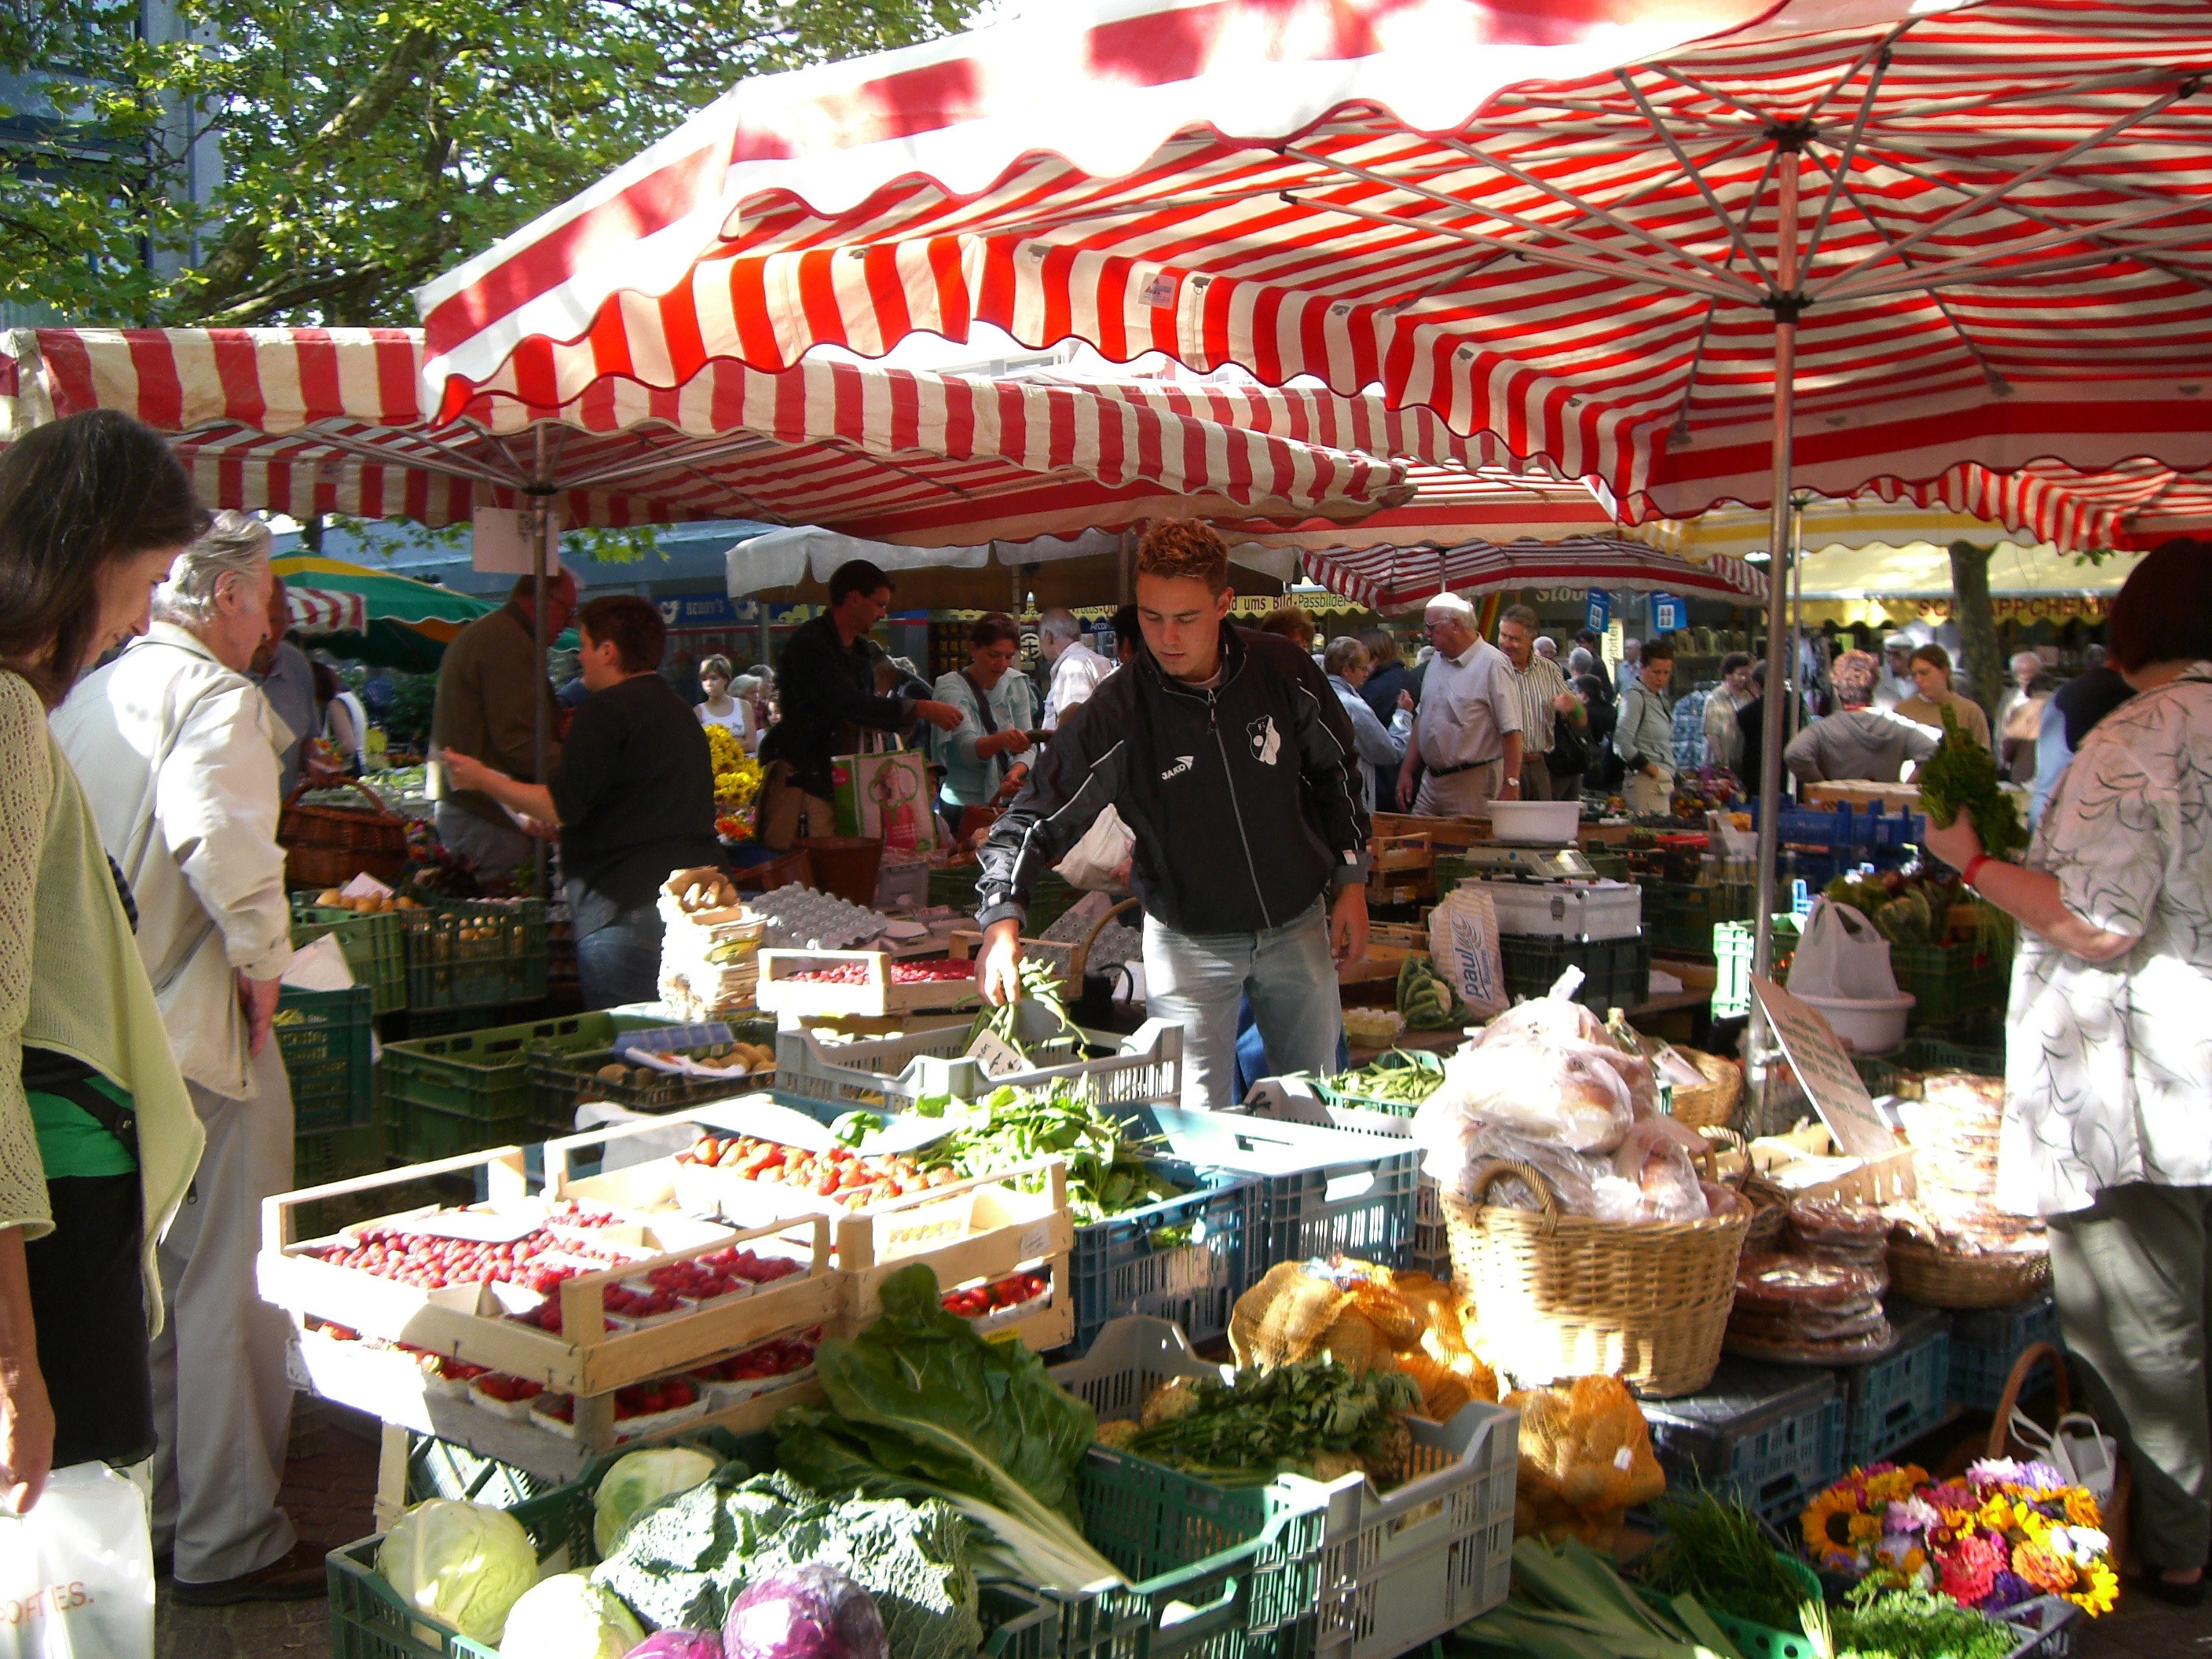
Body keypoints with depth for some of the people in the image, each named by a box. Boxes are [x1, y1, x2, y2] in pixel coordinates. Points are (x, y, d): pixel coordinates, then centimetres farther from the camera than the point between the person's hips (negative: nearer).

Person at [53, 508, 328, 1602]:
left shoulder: (83, 697, 11)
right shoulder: (215, 697, -14)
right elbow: (216, 838, -31)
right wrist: (261, 958, -17)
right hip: (197, 1035, -9)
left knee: (145, 1282, 20)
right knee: (229, 1293, 2)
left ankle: (154, 1512, 33)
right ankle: (230, 1542, 11)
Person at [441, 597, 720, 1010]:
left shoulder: (607, 709, -9)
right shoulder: (682, 711, 20)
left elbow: (562, 806, -12)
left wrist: (482, 779, 2)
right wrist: (556, 826, 36)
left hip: (627, 903, -9)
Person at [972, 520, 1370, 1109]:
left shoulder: (1280, 669, -10)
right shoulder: (1117, 710, -19)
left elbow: (1335, 770, 5)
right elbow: (1036, 818, -20)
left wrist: (1352, 883, 6)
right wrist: (1002, 920, -36)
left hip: (1298, 927, 3)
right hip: (1189, 944, -3)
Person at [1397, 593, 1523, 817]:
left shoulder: (1492, 664, -13)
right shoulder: (1436, 662, 12)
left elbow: (1511, 730, -16)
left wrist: (1510, 785, -20)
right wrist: (1406, 769, 16)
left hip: (1473, 786, -7)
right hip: (1432, 781, 7)